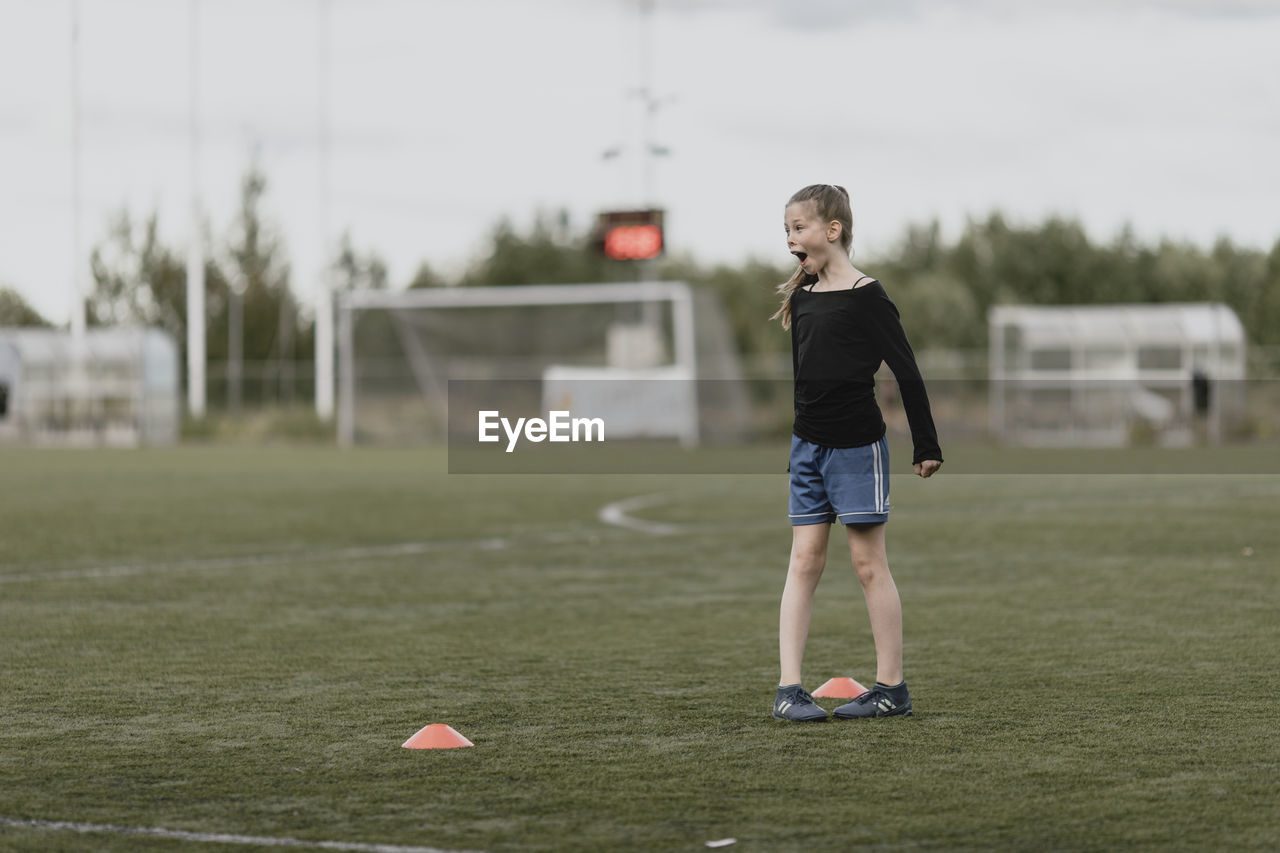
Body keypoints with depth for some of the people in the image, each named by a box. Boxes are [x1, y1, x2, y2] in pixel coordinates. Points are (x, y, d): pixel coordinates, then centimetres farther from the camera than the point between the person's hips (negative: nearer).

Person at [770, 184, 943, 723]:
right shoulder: (801, 297, 9)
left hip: (857, 445, -6)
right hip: (808, 445, 6)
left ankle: (892, 688, 7)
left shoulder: (864, 295, -11)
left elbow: (906, 370, -9)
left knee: (868, 563, -1)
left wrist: (925, 445, -8)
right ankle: (788, 689, -1)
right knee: (804, 561, 2)